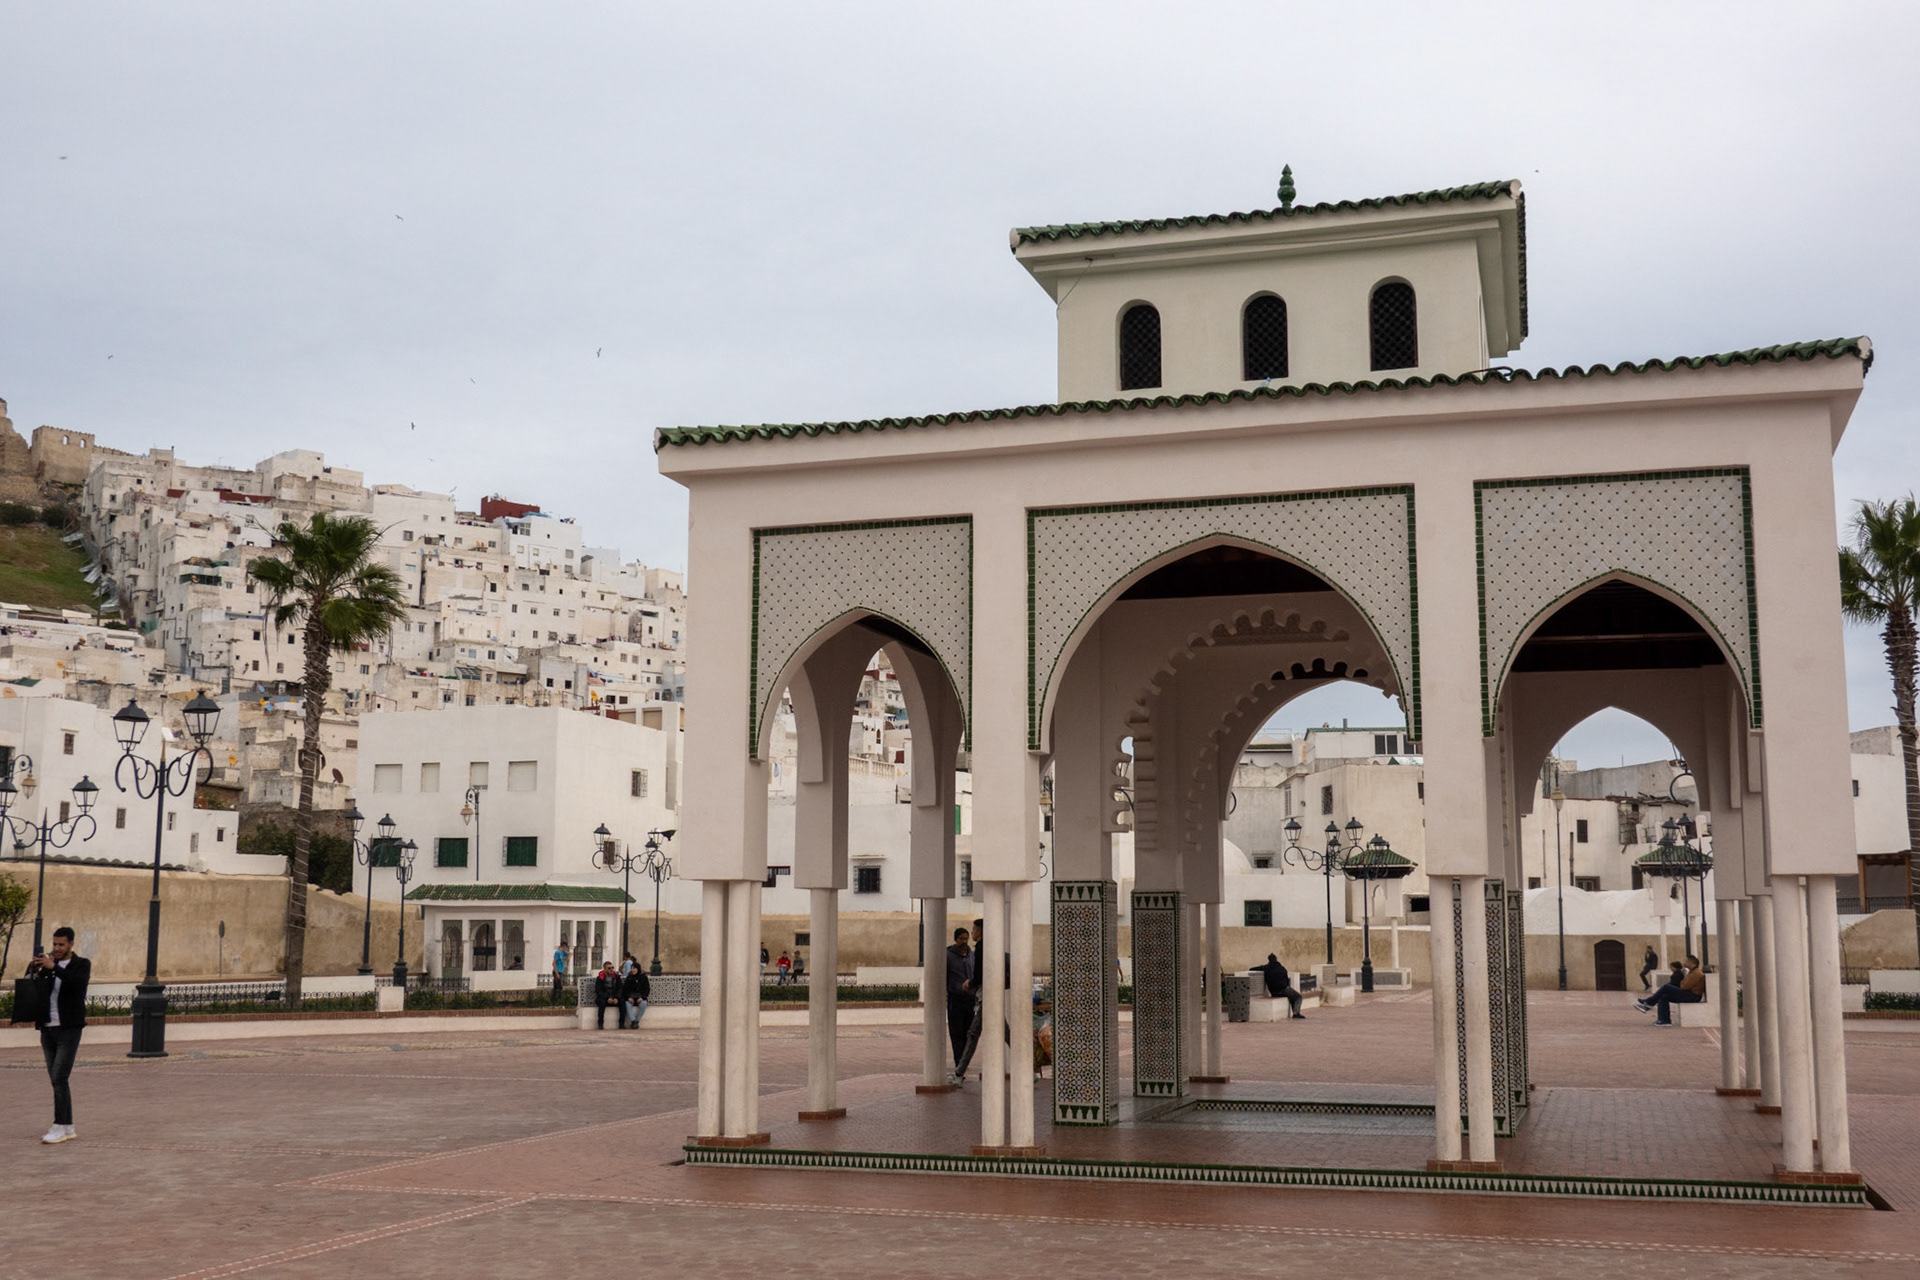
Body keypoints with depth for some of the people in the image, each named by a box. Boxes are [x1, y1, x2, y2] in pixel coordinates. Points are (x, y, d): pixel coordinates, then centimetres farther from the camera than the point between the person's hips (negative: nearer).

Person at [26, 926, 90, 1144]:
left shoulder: (81, 964, 1)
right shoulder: (47, 966, 15)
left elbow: (78, 982, -19)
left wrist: (53, 967, -27)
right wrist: (32, 969, -10)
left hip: (68, 1029, -5)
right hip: (47, 1029, 5)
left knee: (59, 1078, -13)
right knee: (56, 1081, 7)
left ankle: (60, 1127, -10)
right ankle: (68, 1128, 12)